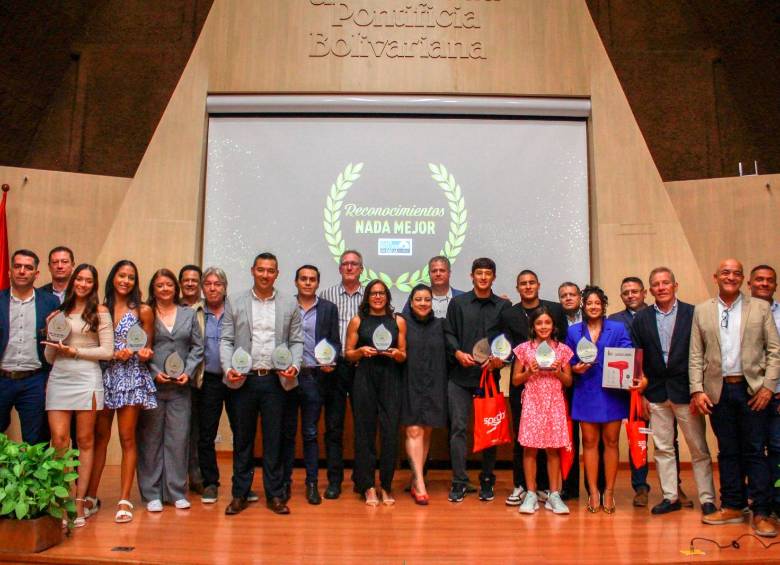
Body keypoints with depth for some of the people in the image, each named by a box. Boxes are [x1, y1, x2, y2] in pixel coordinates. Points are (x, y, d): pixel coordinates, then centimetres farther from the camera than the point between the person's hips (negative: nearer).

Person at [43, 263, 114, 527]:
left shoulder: (100, 312, 3)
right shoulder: (60, 312, 15)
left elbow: (107, 351, -4)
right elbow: (49, 358, 16)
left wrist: (73, 351, -8)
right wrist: (52, 338, -3)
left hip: (87, 379, -3)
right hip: (59, 379, 3)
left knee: (85, 441, 2)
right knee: (59, 440, -5)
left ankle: (79, 502, 7)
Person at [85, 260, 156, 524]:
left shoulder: (143, 311, 2)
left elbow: (147, 348, 8)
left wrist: (145, 353, -14)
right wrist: (115, 355, -9)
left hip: (132, 378, -2)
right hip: (104, 376, 2)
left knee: (127, 439, 1)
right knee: (100, 437, 6)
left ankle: (124, 500, 6)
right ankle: (91, 497, 16)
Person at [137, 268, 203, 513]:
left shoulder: (188, 314, 11)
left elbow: (197, 347, 9)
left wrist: (188, 371, -3)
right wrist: (154, 372, -12)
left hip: (180, 386, 2)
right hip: (151, 384, -2)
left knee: (179, 438, 5)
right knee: (151, 438, 3)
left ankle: (177, 491, 15)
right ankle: (152, 493, 13)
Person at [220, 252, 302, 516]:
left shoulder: (290, 304, 6)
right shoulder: (235, 302, 5)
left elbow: (296, 341, 7)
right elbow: (226, 340, 3)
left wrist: (295, 366, -9)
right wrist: (228, 368, -11)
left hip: (275, 379, 0)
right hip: (244, 380, 0)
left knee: (274, 439, 6)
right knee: (242, 438, 9)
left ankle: (274, 495, 17)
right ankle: (240, 494, 21)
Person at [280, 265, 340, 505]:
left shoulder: (329, 308, 7)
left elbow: (335, 340, 7)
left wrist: (331, 361, -10)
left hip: (314, 376, 0)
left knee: (310, 433, 5)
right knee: (287, 431, 8)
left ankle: (312, 483, 13)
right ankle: (285, 481, 19)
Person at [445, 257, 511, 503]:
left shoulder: (504, 306, 8)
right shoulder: (458, 303, 8)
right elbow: (449, 333, 5)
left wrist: (500, 359, -12)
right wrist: (458, 353, -12)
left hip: (490, 375, 1)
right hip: (460, 375, 0)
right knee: (458, 427, -2)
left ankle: (487, 481, 18)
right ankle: (459, 482, 5)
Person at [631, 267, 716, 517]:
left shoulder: (692, 314, -2)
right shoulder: (641, 318, 5)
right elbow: (637, 359, 5)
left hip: (685, 390, -2)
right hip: (656, 393, 3)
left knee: (699, 448, 4)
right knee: (662, 448, 9)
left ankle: (707, 499, 15)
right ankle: (671, 497, 19)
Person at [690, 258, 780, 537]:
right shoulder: (702, 311, 8)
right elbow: (696, 355, 6)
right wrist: (697, 390, -2)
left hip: (752, 389, -1)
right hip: (719, 389, 2)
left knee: (755, 451, 1)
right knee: (727, 452, 9)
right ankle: (732, 507, 19)